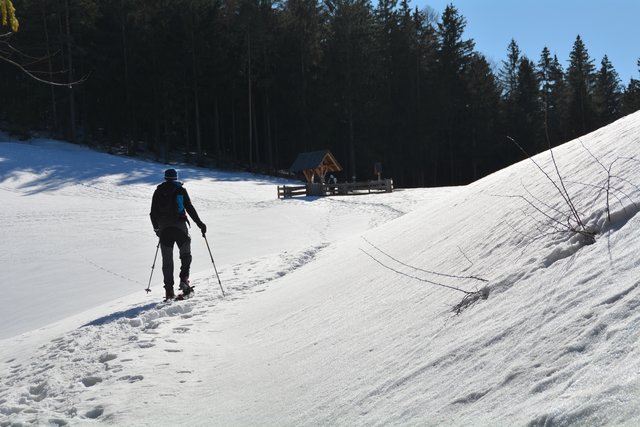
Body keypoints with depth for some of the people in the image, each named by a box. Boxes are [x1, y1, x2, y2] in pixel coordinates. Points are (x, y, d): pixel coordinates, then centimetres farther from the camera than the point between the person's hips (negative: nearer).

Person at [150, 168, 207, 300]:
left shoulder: (158, 191, 9)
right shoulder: (180, 190, 1)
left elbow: (153, 212, 11)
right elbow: (190, 208, -4)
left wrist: (156, 228, 25)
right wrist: (200, 223, 2)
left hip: (164, 229, 2)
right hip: (180, 227, -2)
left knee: (167, 260, 6)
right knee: (185, 255, 13)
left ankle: (169, 290, 2)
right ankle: (184, 279, -7)